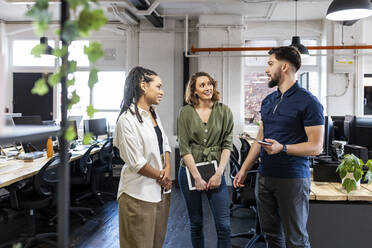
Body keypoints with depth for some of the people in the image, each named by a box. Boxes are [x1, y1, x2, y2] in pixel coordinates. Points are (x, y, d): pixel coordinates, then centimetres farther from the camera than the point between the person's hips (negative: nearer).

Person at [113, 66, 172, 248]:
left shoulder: (154, 114, 11)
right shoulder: (128, 119, -18)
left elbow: (165, 144, 14)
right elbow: (136, 162, -20)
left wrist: (167, 169, -5)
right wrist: (162, 178, -8)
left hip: (160, 191, 9)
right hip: (140, 194, -8)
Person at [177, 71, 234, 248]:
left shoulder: (224, 112, 2)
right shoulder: (185, 112, -1)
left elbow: (227, 145, 0)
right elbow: (184, 148, -5)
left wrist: (219, 173, -10)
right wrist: (197, 177, -11)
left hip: (215, 171, 0)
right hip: (190, 171, 0)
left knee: (224, 225, -3)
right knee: (195, 223, 11)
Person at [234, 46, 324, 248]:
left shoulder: (308, 102, -10)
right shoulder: (268, 101, 13)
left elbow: (316, 146, -13)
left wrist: (282, 148, -25)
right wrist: (244, 169, 15)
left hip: (292, 179, -7)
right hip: (264, 177, 7)